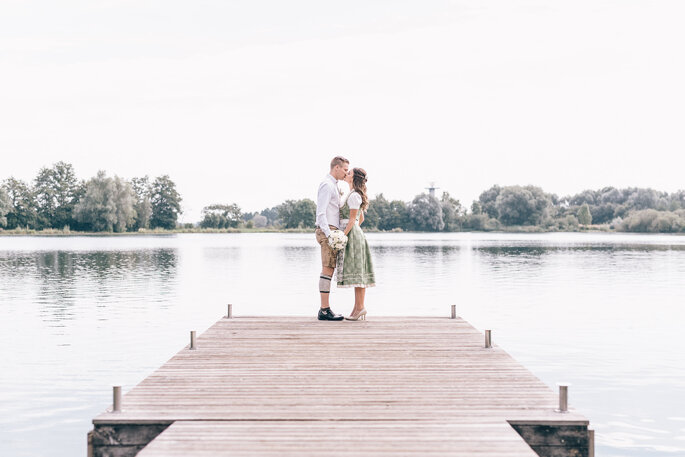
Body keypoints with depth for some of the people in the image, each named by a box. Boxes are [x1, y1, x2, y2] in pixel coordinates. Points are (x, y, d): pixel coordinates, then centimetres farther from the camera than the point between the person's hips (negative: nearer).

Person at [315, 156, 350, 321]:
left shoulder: (333, 185, 21)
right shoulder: (327, 185, -11)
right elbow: (320, 213, -18)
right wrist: (329, 234, -23)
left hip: (331, 231, 10)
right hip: (327, 230, -10)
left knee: (328, 270, 8)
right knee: (328, 269, -11)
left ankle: (325, 309, 9)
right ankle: (324, 310, -11)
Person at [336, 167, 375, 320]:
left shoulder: (354, 196, -12)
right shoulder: (357, 195, 17)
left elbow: (352, 219, -16)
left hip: (352, 234, -10)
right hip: (356, 233, 10)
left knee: (356, 272, -10)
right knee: (358, 273, 7)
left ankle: (359, 307, -11)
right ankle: (359, 307, 7)